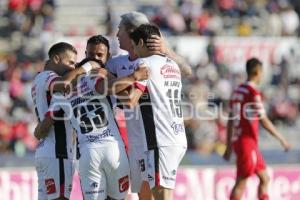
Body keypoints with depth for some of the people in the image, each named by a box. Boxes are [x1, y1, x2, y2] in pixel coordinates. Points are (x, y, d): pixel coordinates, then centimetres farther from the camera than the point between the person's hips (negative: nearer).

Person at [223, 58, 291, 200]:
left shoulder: (238, 91, 11)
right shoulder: (253, 93, -15)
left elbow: (230, 121, 14)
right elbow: (264, 121, -16)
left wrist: (229, 146, 18)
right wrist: (281, 139, -6)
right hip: (247, 142, -9)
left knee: (264, 178, 15)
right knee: (241, 183, -8)